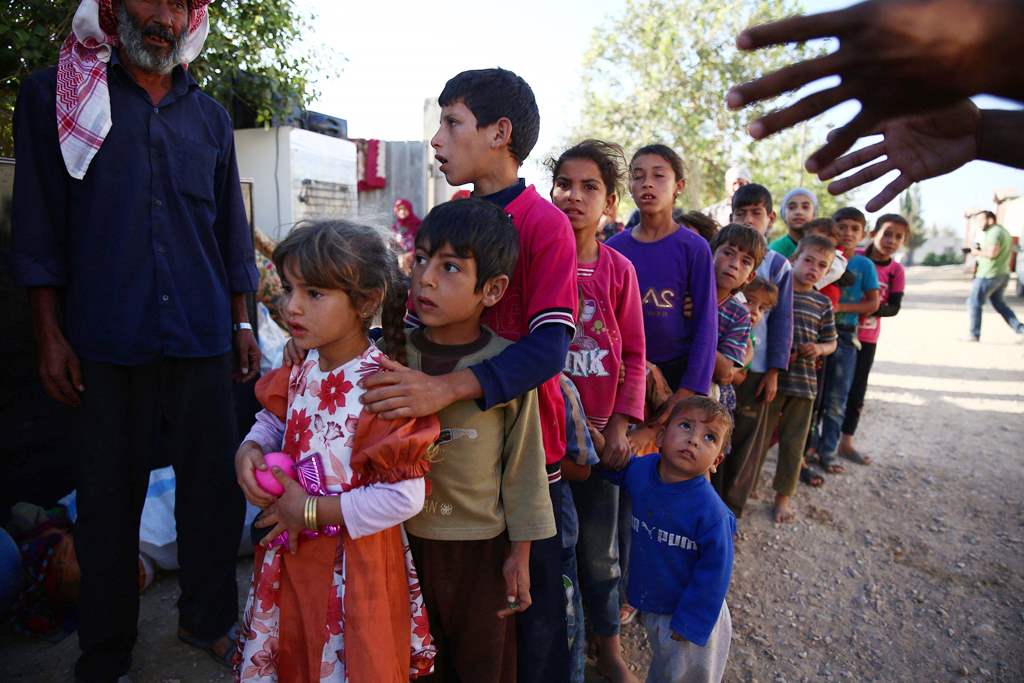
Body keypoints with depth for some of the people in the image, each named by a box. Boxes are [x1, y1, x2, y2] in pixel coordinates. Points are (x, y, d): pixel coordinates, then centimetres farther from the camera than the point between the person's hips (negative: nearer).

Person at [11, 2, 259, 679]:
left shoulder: (210, 117, 13)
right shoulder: (54, 96, 5)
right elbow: (38, 225, 2)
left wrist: (242, 324, 10)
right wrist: (51, 336, -3)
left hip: (203, 340, 3)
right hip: (105, 343, -2)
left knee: (216, 485, 7)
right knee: (109, 498, 8)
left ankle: (209, 619, 29)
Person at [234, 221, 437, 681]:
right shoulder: (301, 370, -3)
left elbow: (404, 498, -27)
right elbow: (274, 420, 16)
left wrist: (311, 511, -21)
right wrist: (251, 449, -7)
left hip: (351, 561, -7)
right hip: (289, 553, 7)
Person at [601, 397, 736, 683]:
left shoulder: (712, 513, -33)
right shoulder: (640, 469, -16)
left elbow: (714, 573, -22)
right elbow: (612, 466, 8)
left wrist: (690, 623, -15)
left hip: (690, 615, -5)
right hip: (650, 605, 5)